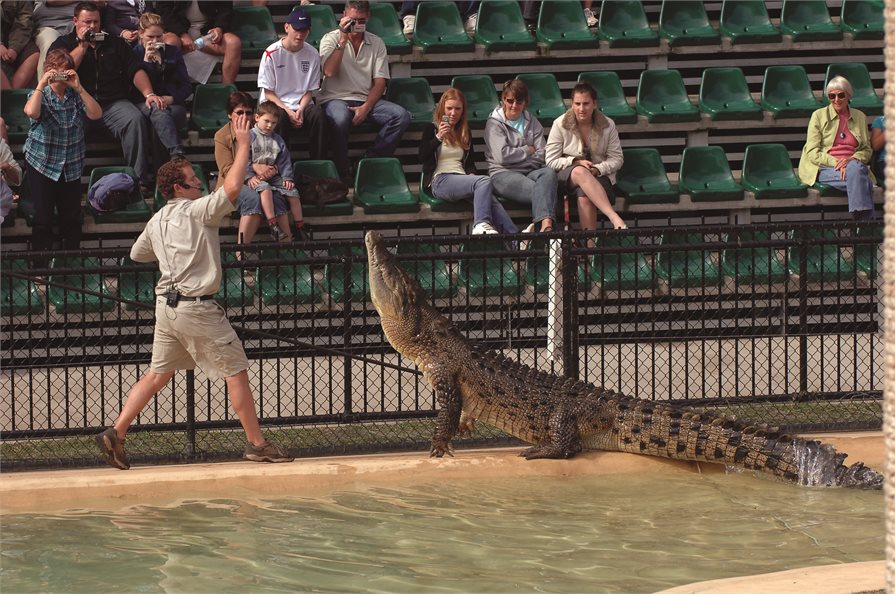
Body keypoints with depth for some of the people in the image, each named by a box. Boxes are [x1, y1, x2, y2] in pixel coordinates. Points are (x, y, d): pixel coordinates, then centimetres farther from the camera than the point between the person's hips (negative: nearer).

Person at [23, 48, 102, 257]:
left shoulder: (76, 95, 3)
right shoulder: (40, 94, -5)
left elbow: (96, 114, -12)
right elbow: (31, 112, -28)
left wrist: (79, 88, -19)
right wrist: (42, 84, -26)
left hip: (71, 165, 3)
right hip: (42, 164, -3)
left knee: (72, 218, 5)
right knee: (43, 219, -4)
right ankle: (41, 264, 1)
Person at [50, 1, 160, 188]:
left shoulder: (115, 44, 21)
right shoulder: (63, 44, 15)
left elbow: (136, 71, 13)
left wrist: (148, 94, -4)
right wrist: (83, 45, 0)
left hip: (113, 102, 2)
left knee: (135, 119, -31)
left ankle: (142, 179, -32)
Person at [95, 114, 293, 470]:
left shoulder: (157, 220, 12)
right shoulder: (196, 211, -12)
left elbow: (137, 254, 27)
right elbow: (232, 189, -24)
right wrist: (243, 145, -15)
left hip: (166, 304, 8)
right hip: (196, 305, -8)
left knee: (159, 374, 15)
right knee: (236, 371, 1)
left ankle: (116, 434, 7)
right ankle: (256, 444, 4)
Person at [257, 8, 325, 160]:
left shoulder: (313, 55, 4)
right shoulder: (272, 53, -6)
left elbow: (310, 91, 8)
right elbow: (268, 92, -4)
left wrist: (300, 110, -12)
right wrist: (288, 111, -17)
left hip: (302, 104, 3)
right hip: (275, 104, -3)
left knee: (317, 113, -29)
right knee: (281, 116, -37)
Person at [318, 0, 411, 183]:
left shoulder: (376, 43, 10)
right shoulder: (331, 39, 2)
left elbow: (380, 82, 4)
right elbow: (329, 72, -16)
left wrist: (366, 108, -13)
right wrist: (343, 40, -17)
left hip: (366, 99, 4)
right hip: (335, 99, -4)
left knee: (401, 116, -22)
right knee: (340, 118, -40)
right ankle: (342, 171, -23)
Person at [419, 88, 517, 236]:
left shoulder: (465, 133, 26)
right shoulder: (432, 130, 11)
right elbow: (422, 158, -3)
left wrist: (471, 174, 1)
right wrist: (438, 137, -15)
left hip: (461, 179, 5)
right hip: (439, 181, -5)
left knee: (491, 200, -29)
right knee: (484, 181, -33)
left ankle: (513, 235, -46)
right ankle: (481, 225, -50)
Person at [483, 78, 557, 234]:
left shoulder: (532, 123, 21)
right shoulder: (494, 123, 8)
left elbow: (542, 155, 9)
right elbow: (502, 156, -8)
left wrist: (516, 154, -4)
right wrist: (528, 150, 3)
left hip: (531, 171, 3)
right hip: (503, 174, -3)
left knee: (549, 172, -34)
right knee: (537, 190, -35)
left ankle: (545, 226, -53)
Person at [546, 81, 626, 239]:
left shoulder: (607, 125, 2)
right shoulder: (560, 124, 0)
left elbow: (617, 159, 4)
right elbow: (551, 161, 0)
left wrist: (597, 169, -15)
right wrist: (576, 162, -14)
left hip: (600, 176, 1)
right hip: (566, 176, -1)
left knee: (584, 194, -37)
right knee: (580, 172, -39)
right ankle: (615, 218, -53)